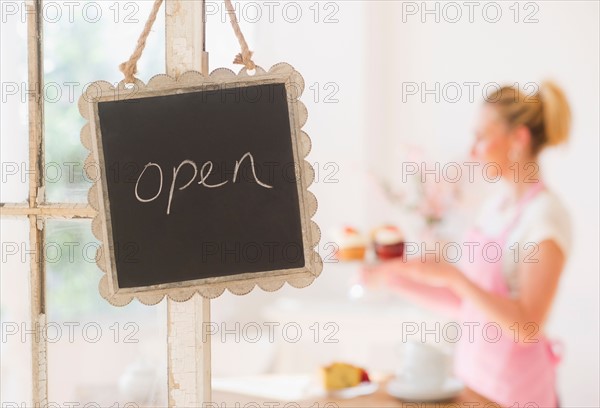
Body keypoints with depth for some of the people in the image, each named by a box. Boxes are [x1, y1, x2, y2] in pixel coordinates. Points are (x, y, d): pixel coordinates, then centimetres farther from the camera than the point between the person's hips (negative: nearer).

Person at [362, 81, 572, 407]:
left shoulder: (546, 215, -17)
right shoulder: (498, 203, 6)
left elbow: (527, 327, -24)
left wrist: (452, 274, -27)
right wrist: (398, 278, 1)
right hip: (474, 378, 7)